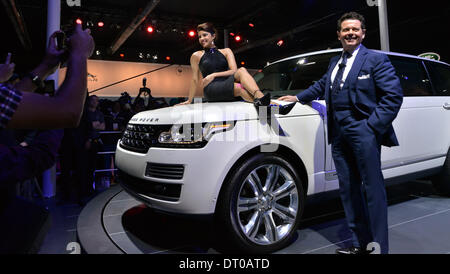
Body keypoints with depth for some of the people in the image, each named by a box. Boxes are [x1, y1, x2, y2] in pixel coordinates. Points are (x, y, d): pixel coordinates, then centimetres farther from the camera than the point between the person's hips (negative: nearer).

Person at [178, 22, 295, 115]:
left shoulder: (226, 51, 17)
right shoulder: (197, 56, 13)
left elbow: (234, 70, 4)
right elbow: (195, 80, 16)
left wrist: (214, 75, -8)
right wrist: (189, 100, 16)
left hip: (227, 84, 3)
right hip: (211, 90, -3)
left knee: (242, 71, -29)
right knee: (239, 88, -33)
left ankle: (260, 98, -53)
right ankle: (275, 107, -50)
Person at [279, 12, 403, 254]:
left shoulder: (376, 59, 0)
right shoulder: (334, 62, 19)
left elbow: (394, 95, -7)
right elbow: (321, 86, 32)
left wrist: (373, 125, -14)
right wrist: (298, 97, 23)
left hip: (363, 132, -6)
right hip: (339, 134, 7)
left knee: (374, 188, -1)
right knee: (348, 188, 10)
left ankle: (379, 246, 10)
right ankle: (360, 243, 23)